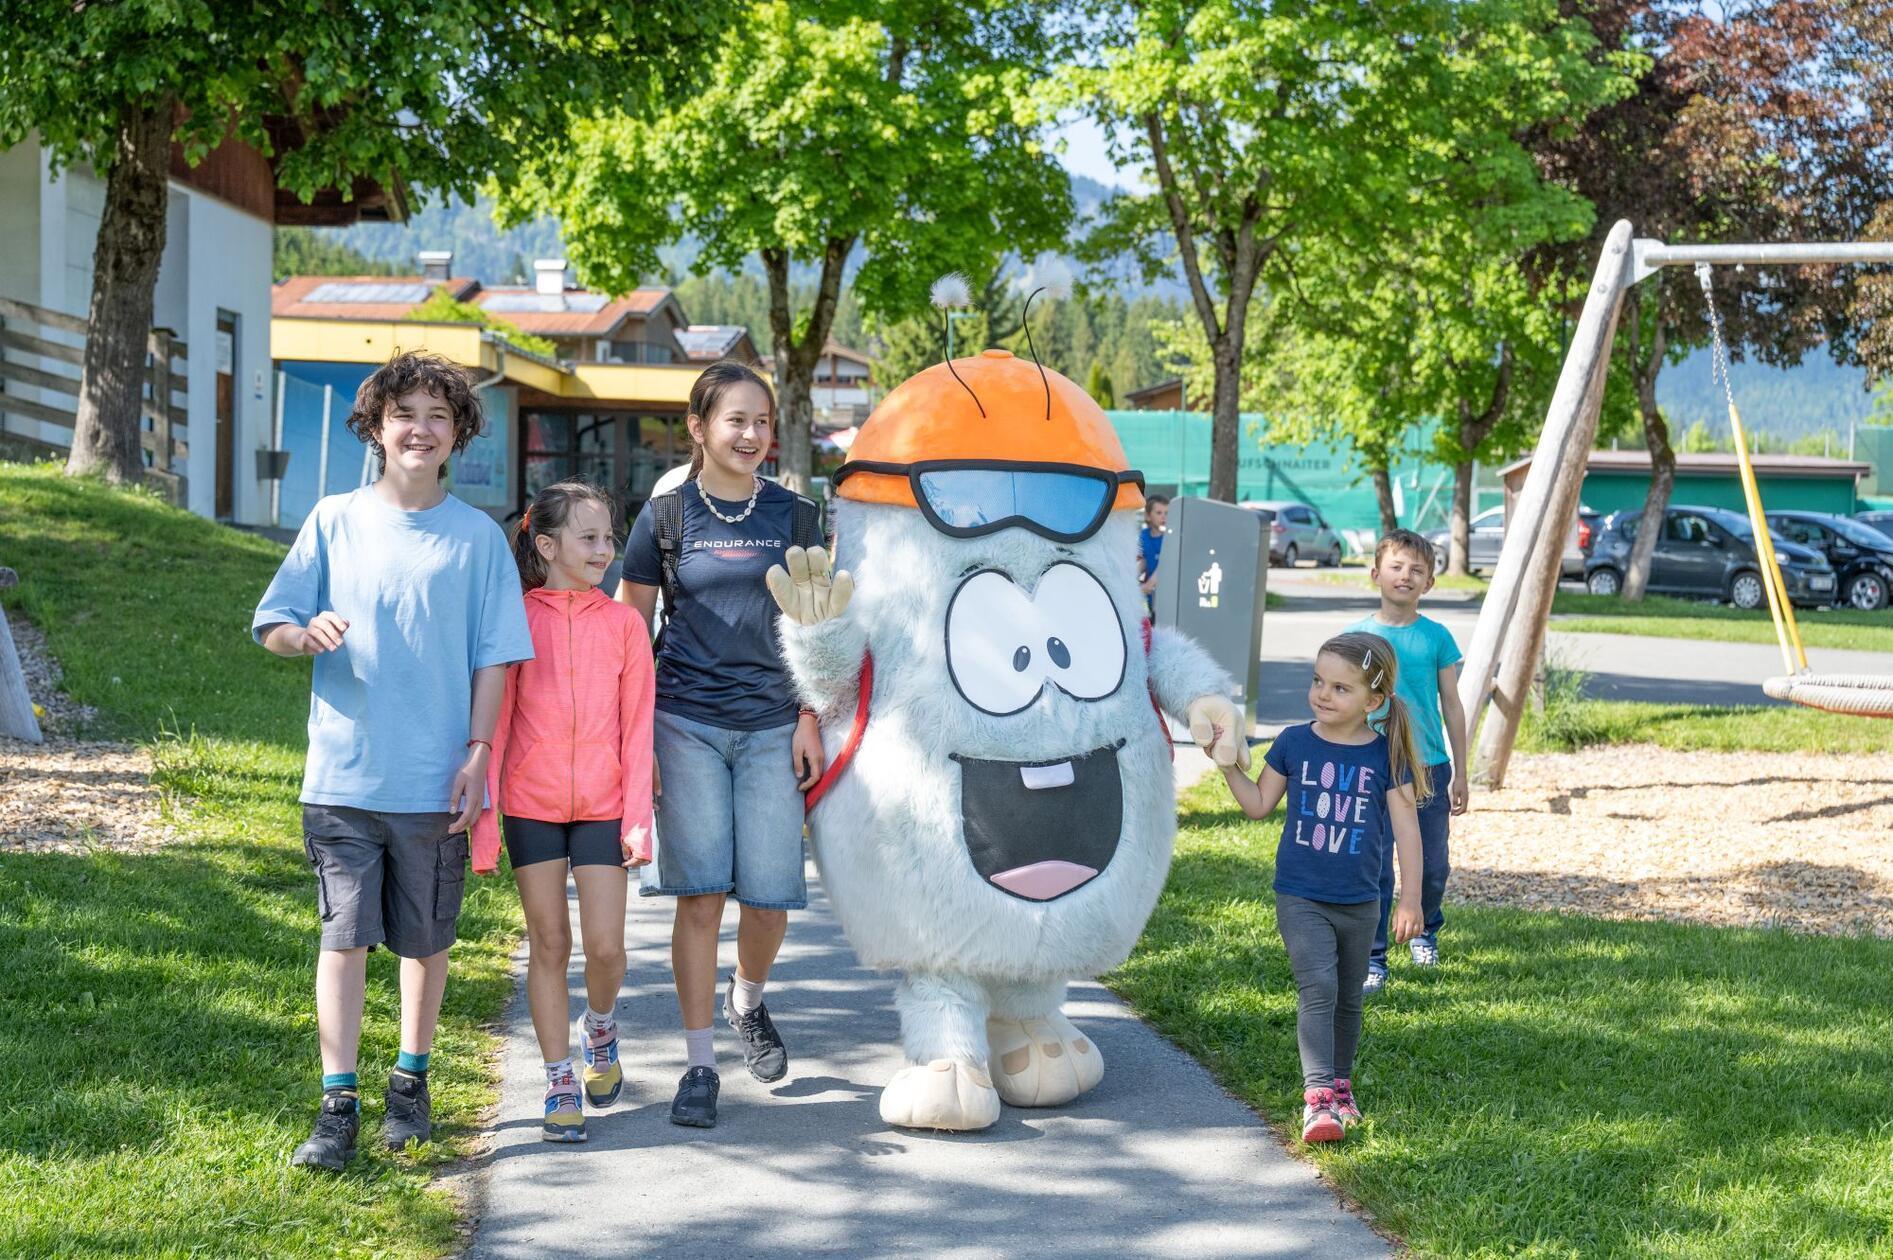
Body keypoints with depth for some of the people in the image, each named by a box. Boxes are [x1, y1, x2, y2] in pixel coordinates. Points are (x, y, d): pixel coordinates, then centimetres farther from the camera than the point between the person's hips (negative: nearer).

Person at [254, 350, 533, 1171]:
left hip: (435, 780, 0)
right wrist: (306, 632, -17)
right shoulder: (335, 521, 5)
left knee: (425, 940, 10)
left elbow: (494, 656, 3)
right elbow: (271, 627, 5)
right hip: (344, 773, 0)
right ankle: (338, 1105, 2)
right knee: (344, 936, -2)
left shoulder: (477, 537, 4)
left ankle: (410, 1085, 26)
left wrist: (478, 751, -6)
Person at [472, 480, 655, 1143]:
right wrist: (486, 815, -3)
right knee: (548, 946, 4)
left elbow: (637, 727, 3)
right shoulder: (518, 619, -1)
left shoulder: (624, 623, 2)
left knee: (605, 946, -4)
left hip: (602, 806, 1)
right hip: (532, 805, -1)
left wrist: (638, 816, -3)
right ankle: (560, 1085, 14)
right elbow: (496, 721, 1)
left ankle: (601, 1027, 28)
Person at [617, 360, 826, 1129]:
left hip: (770, 726, 2)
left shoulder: (792, 517, 7)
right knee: (700, 893, -5)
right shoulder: (665, 517, 2)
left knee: (771, 893, -2)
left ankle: (747, 1000, 31)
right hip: (686, 724, -2)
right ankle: (699, 1065, 5)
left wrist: (810, 721, 2)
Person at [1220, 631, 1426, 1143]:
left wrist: (1410, 897, -4)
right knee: (1319, 987, -18)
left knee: (1348, 999, 15)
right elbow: (1259, 805, 7)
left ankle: (1340, 1084, 34)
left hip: (1359, 903, 2)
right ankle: (1317, 1097, -23)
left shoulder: (1386, 755, -5)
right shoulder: (1294, 743, -3)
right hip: (1300, 897, -2)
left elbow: (1406, 826, -2)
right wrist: (1227, 763, -3)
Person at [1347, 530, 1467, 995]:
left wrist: (1459, 774, 5)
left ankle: (1425, 930, 37)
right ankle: (1372, 959, 7)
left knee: (1432, 865, 10)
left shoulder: (1437, 637, 0)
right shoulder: (1356, 636, -1)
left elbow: (1451, 706, 6)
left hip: (1429, 768, 1)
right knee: (1374, 867, -1)